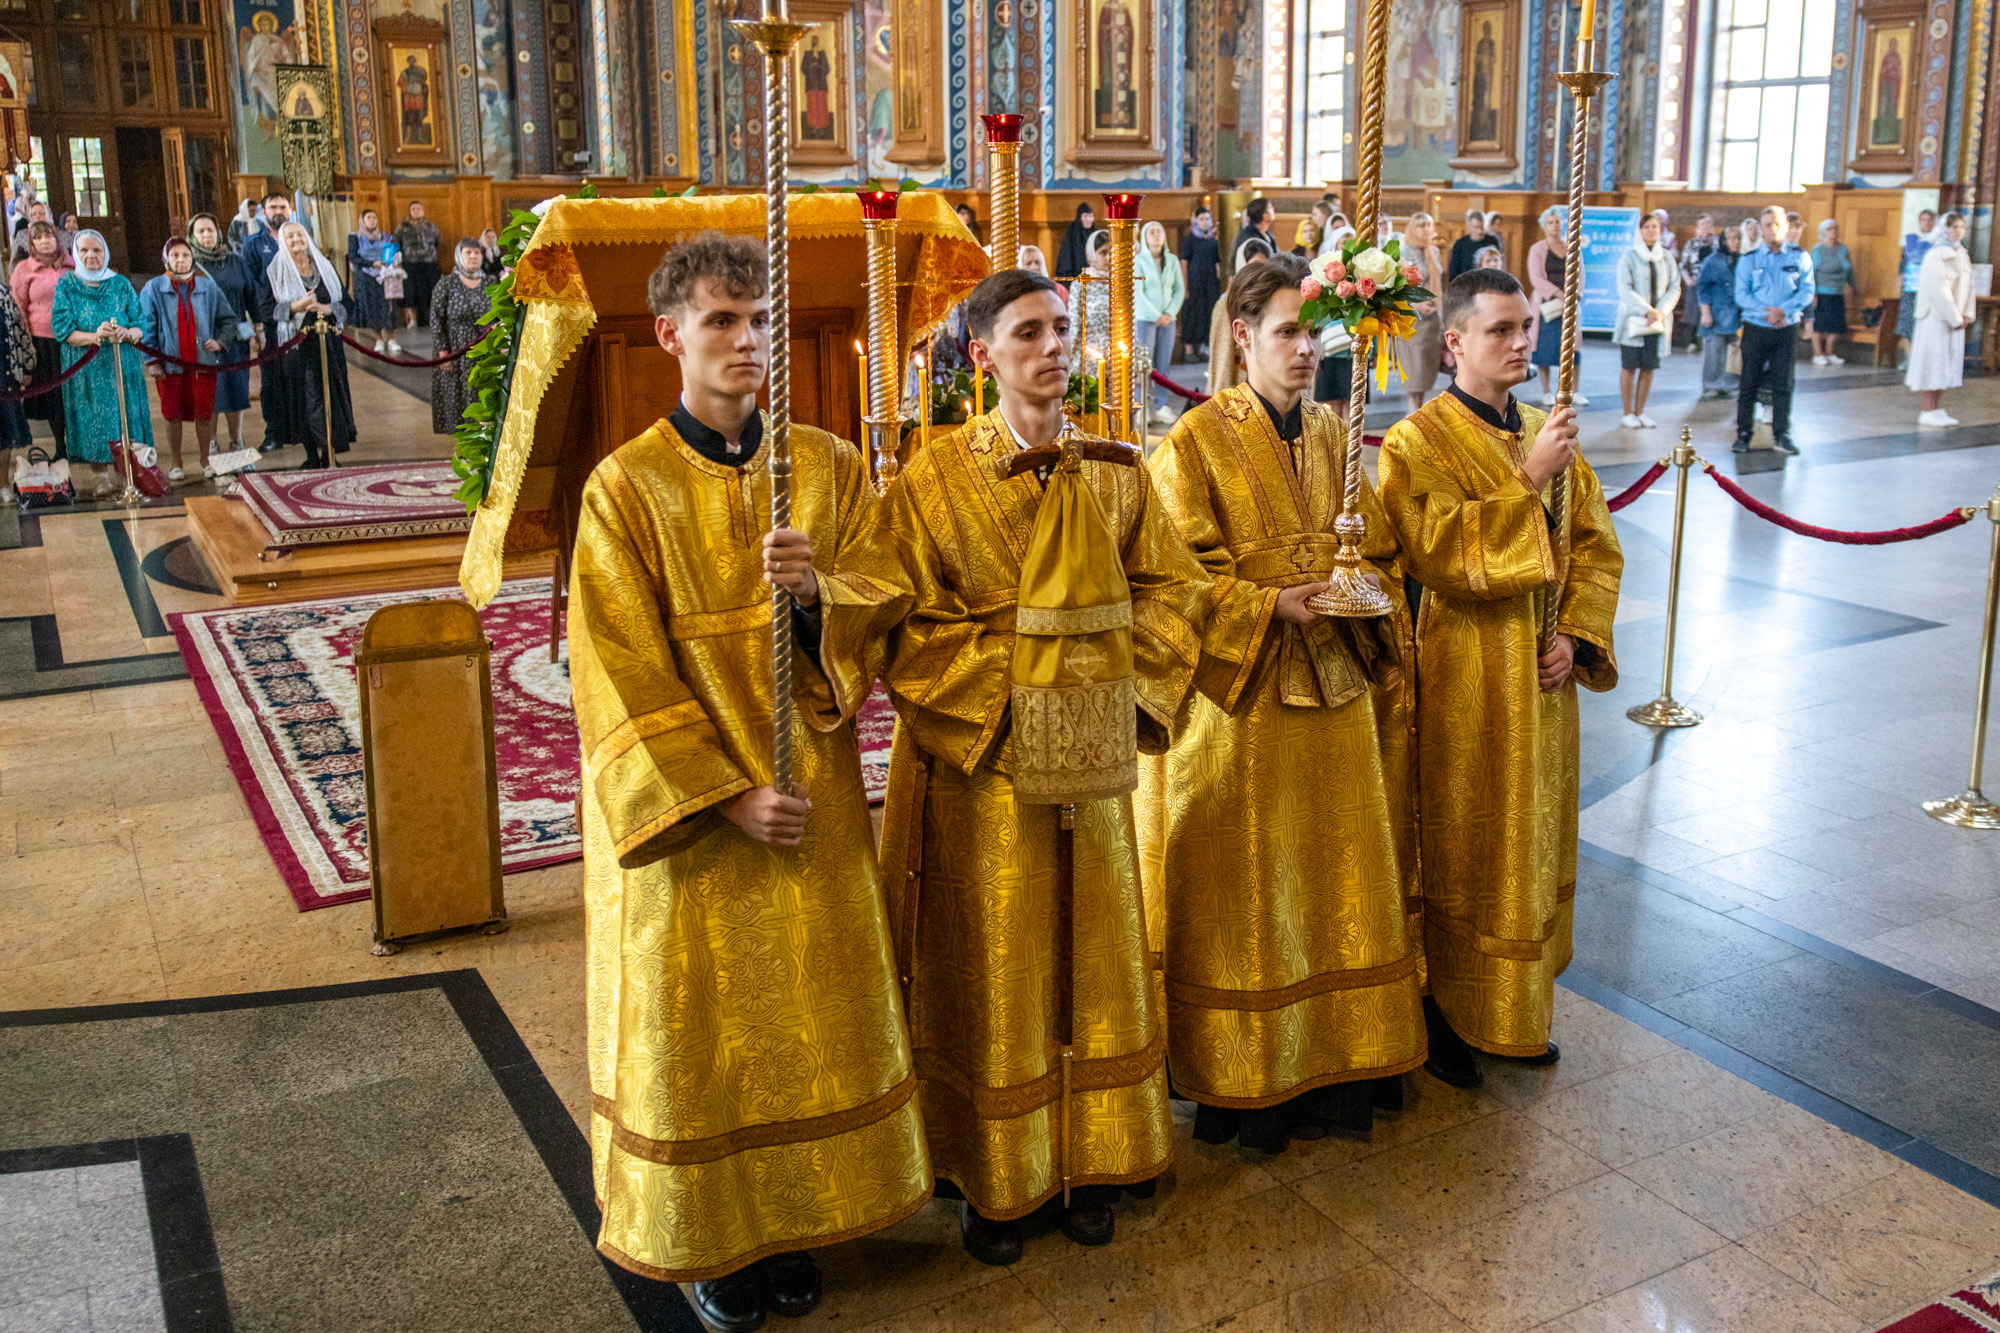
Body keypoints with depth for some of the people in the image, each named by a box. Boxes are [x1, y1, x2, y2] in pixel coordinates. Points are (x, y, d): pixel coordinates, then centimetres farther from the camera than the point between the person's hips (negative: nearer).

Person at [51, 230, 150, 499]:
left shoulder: (121, 284, 7)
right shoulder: (66, 285, 4)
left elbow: (142, 325, 4)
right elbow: (62, 328, -4)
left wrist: (126, 333, -19)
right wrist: (94, 337, -21)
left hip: (122, 365, 1)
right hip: (86, 369, -1)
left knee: (128, 419, -3)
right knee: (93, 421, -1)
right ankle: (103, 477, 5)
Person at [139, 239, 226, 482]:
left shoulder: (207, 286, 7)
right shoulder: (153, 289, 2)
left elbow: (226, 318, 15)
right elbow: (146, 327, 1)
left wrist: (220, 341, -2)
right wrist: (151, 360, -5)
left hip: (203, 361, 1)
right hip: (170, 364, -1)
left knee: (204, 413, 2)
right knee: (172, 414, 4)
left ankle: (205, 460, 17)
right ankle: (175, 463, 16)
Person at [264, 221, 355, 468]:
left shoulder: (325, 268, 12)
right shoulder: (275, 272, 3)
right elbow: (268, 310, -2)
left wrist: (326, 308, -10)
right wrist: (295, 307, -18)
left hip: (327, 342, 3)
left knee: (329, 394, -1)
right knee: (303, 399, -5)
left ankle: (329, 454, 4)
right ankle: (312, 455, 4)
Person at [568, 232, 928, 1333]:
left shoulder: (830, 468, 2)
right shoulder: (626, 487, -7)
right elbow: (622, 677, -10)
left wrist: (817, 595, -20)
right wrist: (727, 796, -15)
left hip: (812, 796, 3)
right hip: (685, 806, -3)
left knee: (813, 1004, 11)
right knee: (700, 1024, 7)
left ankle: (792, 1221, 30)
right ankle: (712, 1241, 26)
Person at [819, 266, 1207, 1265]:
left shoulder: (1112, 470, 5)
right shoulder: (936, 479, -7)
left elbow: (1169, 586, 11)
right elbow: (887, 621, -11)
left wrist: (1129, 685, 0)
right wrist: (990, 694, -22)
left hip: (1090, 759, 4)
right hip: (980, 758, -4)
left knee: (1092, 949, 13)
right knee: (991, 963, 6)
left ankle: (1089, 1157, 29)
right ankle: (992, 1176, 21)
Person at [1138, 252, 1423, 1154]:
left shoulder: (1337, 437, 11)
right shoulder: (1196, 444, -7)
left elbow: (1380, 552, 16)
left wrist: (1369, 591, -5)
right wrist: (1271, 607, -19)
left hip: (1333, 691, 6)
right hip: (1237, 701, -5)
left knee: (1337, 880, 12)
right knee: (1241, 893, 3)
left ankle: (1337, 1064, 26)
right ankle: (1241, 1082, 15)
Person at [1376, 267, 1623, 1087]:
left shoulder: (1548, 435, 9)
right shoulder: (1418, 444, -11)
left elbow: (1595, 546, 9)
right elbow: (1439, 554, -23)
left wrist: (1577, 636, -5)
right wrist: (1526, 482, -23)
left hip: (1541, 678, 7)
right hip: (1464, 680, -7)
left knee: (1534, 843, 15)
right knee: (1460, 854, 3)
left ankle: (1516, 1013, 30)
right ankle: (1444, 1013, 19)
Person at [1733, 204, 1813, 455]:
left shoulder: (1799, 257, 5)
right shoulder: (1748, 259, 4)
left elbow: (1807, 290, -2)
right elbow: (1741, 294, -3)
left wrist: (1784, 310, -17)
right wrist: (1766, 312, -17)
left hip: (1787, 329, 0)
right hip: (1755, 328, 0)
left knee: (1783, 383, 2)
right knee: (1749, 382, 1)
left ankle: (1782, 434, 9)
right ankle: (1743, 433, 9)